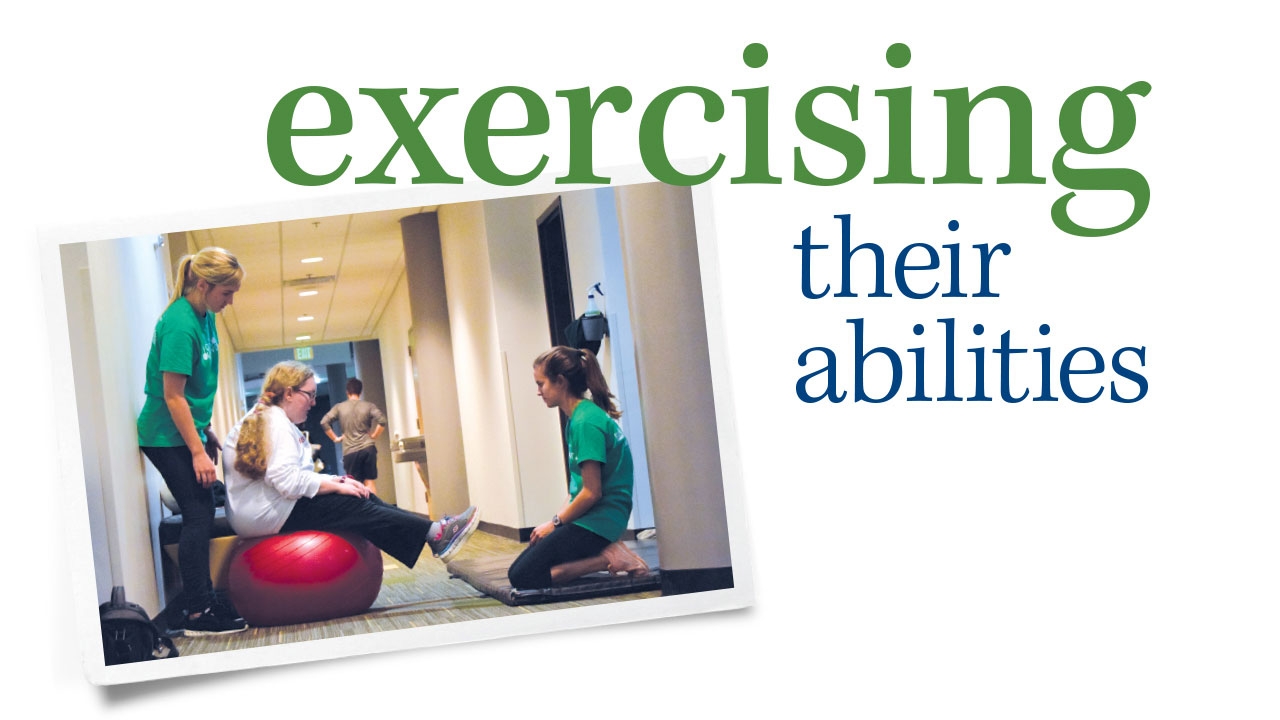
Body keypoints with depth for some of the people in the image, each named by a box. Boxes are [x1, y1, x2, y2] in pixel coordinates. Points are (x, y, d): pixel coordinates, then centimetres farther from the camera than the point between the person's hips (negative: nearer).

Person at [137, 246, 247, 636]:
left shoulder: (205, 316, 6)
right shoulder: (180, 325, -22)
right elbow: (173, 396, -21)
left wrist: (207, 431, 20)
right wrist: (198, 451, -19)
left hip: (189, 429, 9)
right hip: (168, 437, -9)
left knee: (201, 516, 12)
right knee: (198, 517, -8)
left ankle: (202, 597, 21)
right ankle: (197, 614, -3)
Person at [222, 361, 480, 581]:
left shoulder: (273, 420, 18)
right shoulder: (274, 422, -16)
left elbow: (297, 477, 14)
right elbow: (286, 480, -27)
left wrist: (338, 481, -1)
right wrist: (337, 486, -16)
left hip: (269, 510, 10)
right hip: (268, 515, -10)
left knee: (361, 500, 2)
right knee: (354, 507, -14)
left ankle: (434, 532, -6)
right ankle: (436, 534, -15)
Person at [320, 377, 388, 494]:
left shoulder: (339, 407, 3)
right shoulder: (368, 406, 2)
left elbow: (324, 422, -3)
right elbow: (382, 421, -10)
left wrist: (335, 438, 6)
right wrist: (374, 435, 3)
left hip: (349, 451, 0)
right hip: (368, 448, 0)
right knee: (370, 481, 5)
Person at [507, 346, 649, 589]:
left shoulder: (585, 421, -17)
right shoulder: (578, 417, 13)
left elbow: (592, 493, -19)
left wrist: (555, 523, -7)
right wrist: (557, 520, 6)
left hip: (597, 522, -10)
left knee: (522, 577, -12)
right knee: (517, 569, 9)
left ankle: (608, 559, -12)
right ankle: (606, 552, 4)